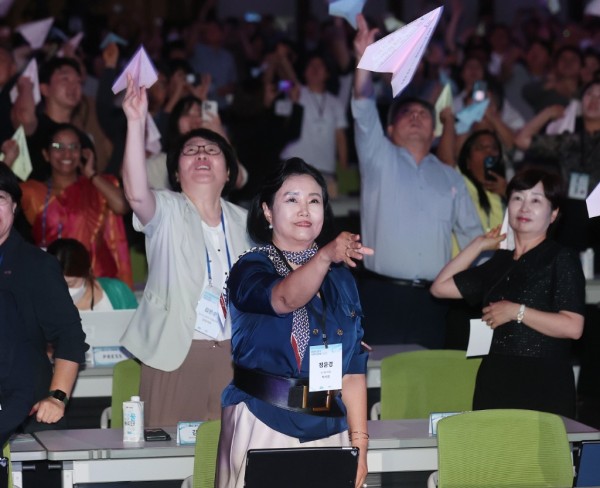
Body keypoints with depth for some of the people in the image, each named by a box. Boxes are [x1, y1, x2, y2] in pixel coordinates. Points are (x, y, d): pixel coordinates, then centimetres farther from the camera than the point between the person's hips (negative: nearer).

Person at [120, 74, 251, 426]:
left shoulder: (243, 222, 14)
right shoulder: (166, 212, -1)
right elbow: (136, 193, -24)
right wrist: (136, 122, -32)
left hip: (233, 356, 4)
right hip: (176, 354, -4)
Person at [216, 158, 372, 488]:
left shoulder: (340, 278, 11)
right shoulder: (250, 270, -3)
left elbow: (353, 368, 9)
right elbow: (285, 298, -27)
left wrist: (359, 442, 2)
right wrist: (325, 257, -44)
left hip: (328, 431, 4)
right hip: (262, 425, -4)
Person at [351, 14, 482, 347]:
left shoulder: (450, 177, 19)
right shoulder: (380, 160, 8)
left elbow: (471, 233, 19)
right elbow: (365, 112, -7)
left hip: (432, 298, 3)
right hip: (383, 295, -3)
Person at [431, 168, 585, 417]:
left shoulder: (561, 259, -1)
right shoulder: (500, 262, 19)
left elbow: (572, 327, -13)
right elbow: (441, 287, 21)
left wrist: (516, 312, -12)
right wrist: (478, 245, 22)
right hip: (495, 383, 6)